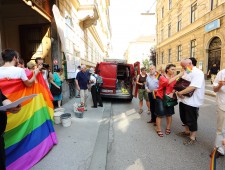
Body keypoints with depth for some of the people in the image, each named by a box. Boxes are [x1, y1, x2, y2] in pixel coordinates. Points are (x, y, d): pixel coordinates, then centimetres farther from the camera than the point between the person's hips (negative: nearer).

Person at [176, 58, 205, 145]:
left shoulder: (197, 73, -17)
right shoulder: (186, 73, 11)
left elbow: (193, 87, -28)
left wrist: (180, 92, -22)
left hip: (192, 101, -9)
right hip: (183, 99, 9)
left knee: (191, 120, 5)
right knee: (184, 118, 21)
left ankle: (192, 138, 22)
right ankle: (187, 131, 42)